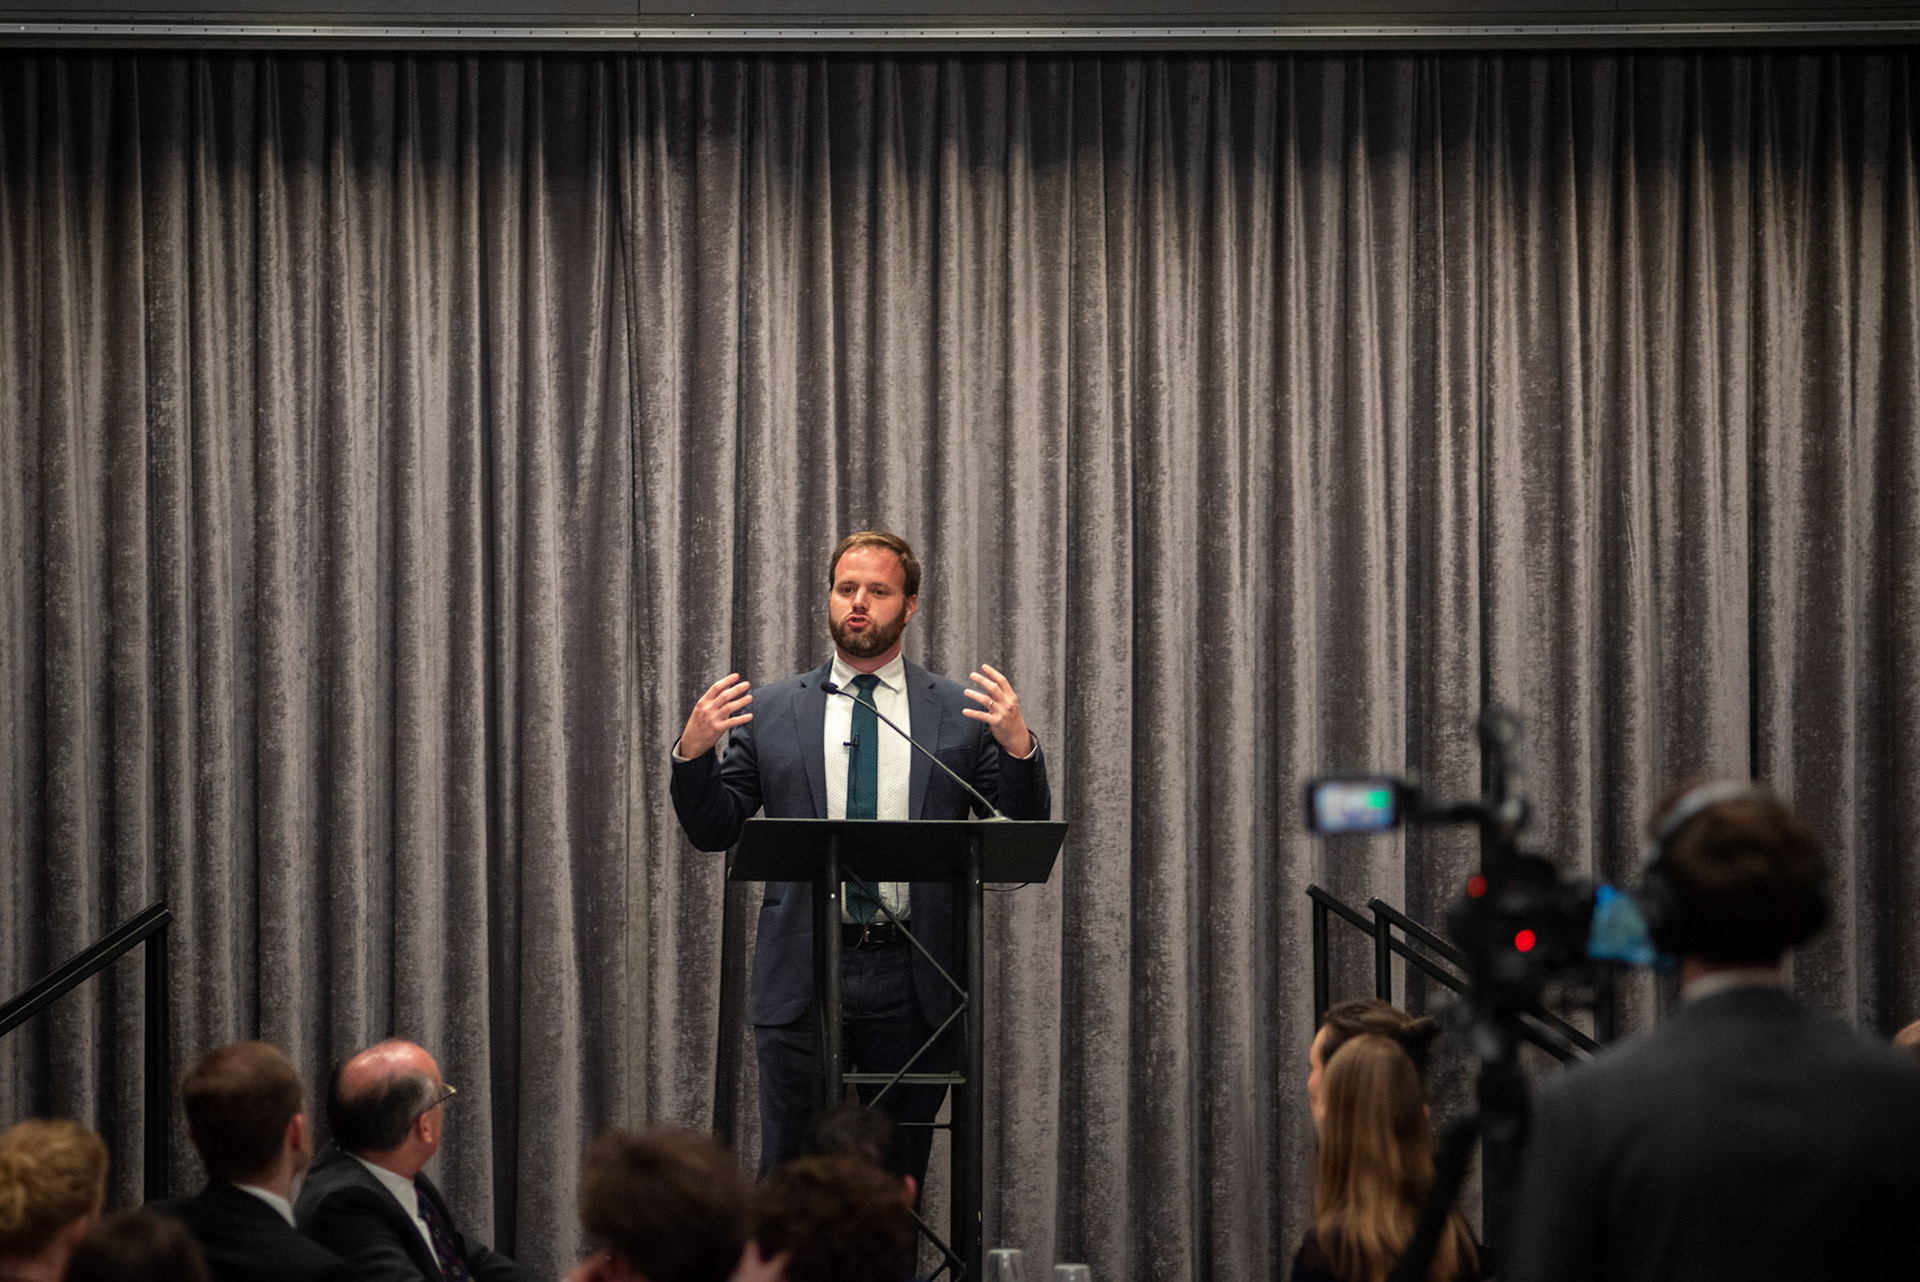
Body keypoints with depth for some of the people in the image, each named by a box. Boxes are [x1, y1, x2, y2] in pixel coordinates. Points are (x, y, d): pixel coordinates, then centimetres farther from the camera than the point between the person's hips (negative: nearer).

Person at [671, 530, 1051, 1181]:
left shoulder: (961, 711, 7)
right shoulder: (772, 711, 9)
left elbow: (1026, 831, 3)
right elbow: (712, 831, 9)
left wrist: (1019, 747, -16)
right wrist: (693, 752, -10)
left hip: (912, 981, 0)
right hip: (802, 976, 0)